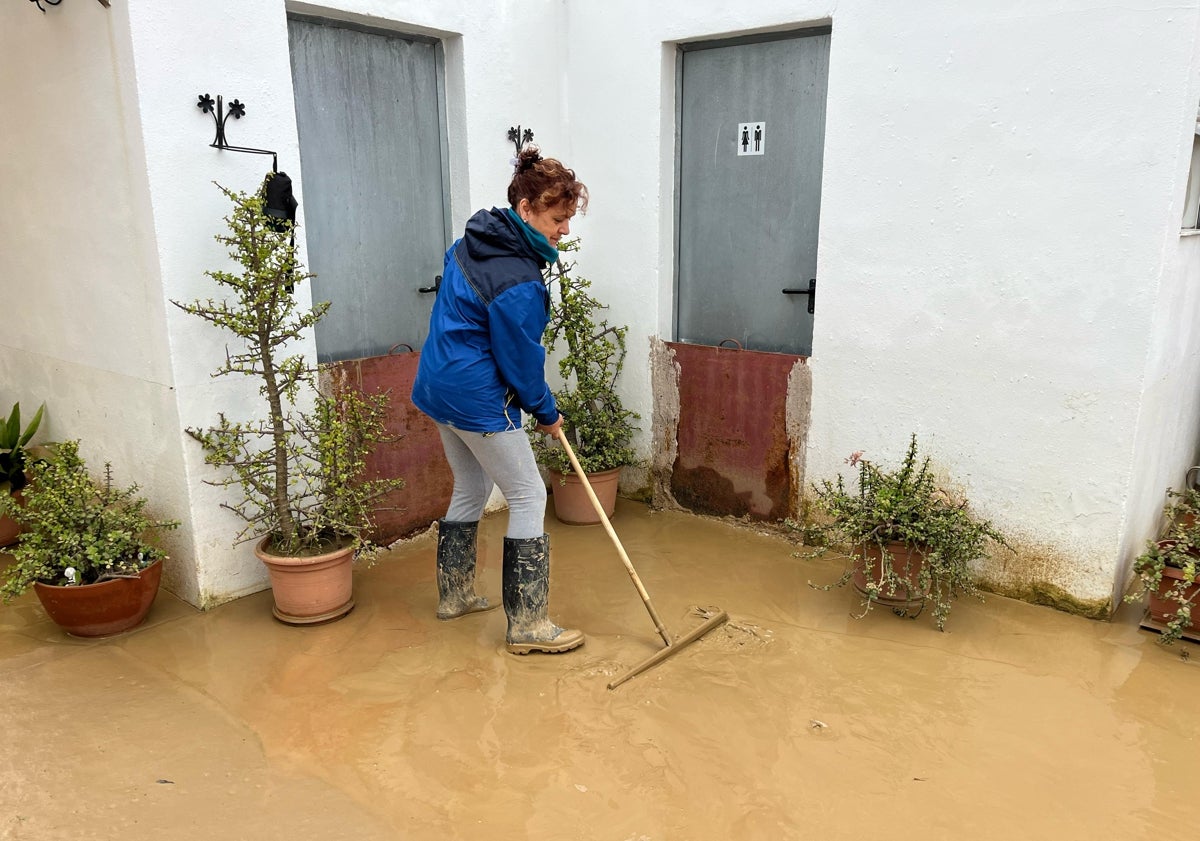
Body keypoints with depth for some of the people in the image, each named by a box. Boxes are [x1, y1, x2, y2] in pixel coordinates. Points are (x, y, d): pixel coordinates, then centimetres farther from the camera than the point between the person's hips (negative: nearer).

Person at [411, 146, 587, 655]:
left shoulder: (474, 241, 7)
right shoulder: (518, 279, -23)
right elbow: (521, 360, -17)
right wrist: (546, 414, -1)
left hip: (437, 385, 10)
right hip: (478, 399, -10)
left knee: (471, 490, 22)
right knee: (529, 498, -1)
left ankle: (454, 595, 36)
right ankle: (527, 626, 5)